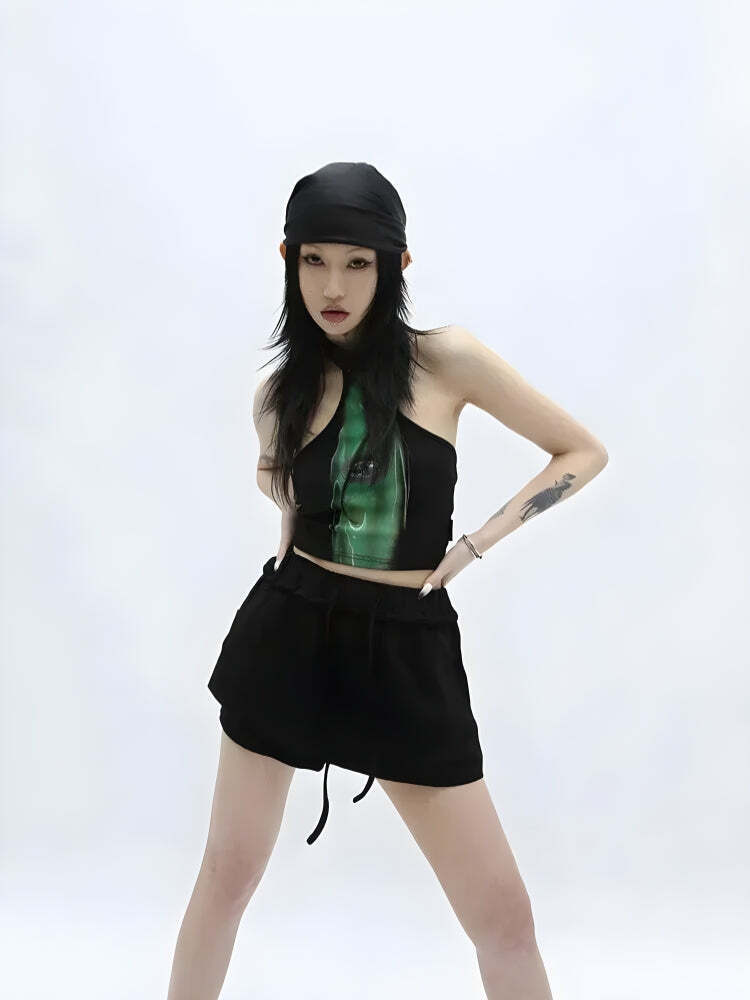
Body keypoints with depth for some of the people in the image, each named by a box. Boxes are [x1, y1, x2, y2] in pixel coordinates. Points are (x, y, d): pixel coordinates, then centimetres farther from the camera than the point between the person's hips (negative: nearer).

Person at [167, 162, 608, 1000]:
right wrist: (295, 542, 7)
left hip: (408, 651, -2)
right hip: (290, 633, 2)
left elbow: (583, 452, 1)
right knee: (228, 875, 9)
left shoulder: (447, 358, -6)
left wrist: (479, 540, -6)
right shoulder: (280, 391, 3)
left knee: (503, 914, -1)